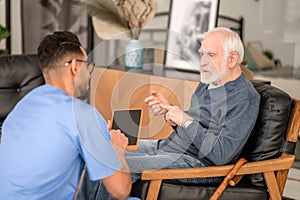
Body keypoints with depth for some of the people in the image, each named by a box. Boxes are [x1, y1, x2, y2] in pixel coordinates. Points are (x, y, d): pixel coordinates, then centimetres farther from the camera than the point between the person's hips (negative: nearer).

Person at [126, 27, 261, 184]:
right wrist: (168, 109, 1)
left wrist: (186, 121, -20)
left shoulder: (244, 99, -19)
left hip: (198, 163, -9)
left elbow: (220, 155, -26)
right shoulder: (210, 80, 10)